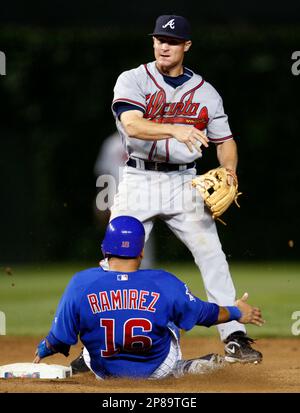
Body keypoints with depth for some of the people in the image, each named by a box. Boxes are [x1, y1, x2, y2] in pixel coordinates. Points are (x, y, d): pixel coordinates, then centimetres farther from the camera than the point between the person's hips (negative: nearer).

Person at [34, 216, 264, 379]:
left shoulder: (81, 284, -21)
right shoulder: (164, 284, -21)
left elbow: (60, 340, -12)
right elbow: (204, 314, -3)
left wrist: (43, 349, 13)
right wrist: (237, 313, 17)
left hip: (105, 373, 0)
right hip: (156, 371, 0)